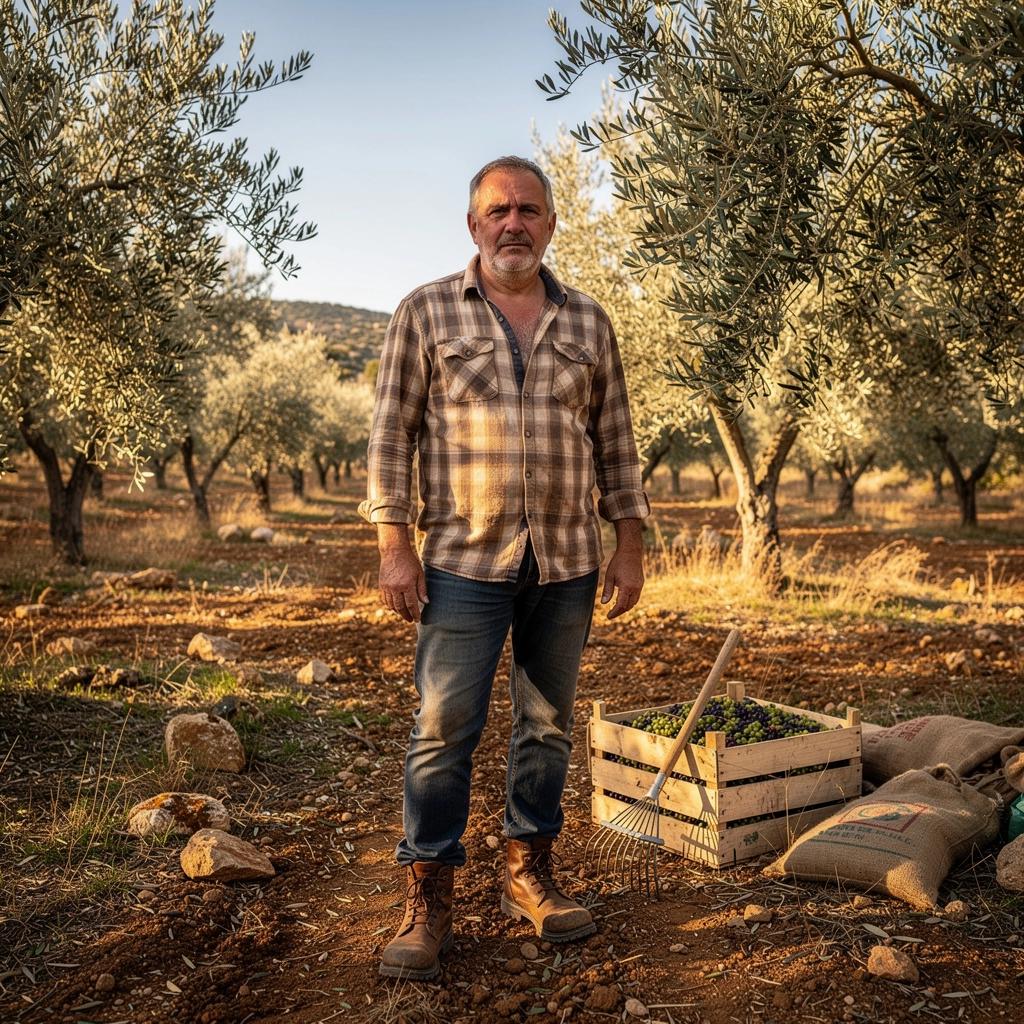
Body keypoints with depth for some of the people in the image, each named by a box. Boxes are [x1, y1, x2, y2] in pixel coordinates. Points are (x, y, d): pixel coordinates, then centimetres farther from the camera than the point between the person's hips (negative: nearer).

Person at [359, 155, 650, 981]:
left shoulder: (587, 322, 10)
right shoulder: (426, 313, 2)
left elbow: (615, 440, 12)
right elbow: (392, 433, -1)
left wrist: (629, 544, 7)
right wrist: (394, 546, -7)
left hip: (568, 563, 3)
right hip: (463, 562, -3)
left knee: (548, 724, 11)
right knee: (445, 730, -3)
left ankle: (531, 874, 26)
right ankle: (429, 902, 9)